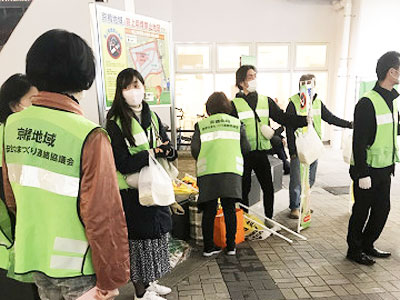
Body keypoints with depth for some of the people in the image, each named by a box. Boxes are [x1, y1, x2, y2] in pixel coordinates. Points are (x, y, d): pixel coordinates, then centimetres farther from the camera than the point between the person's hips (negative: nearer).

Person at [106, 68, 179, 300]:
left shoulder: (152, 117, 7)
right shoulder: (115, 123, -12)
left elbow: (169, 149, 4)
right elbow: (123, 164, -19)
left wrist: (168, 151, -18)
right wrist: (152, 152, -21)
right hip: (132, 192, -6)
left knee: (158, 234, 15)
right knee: (138, 237, 5)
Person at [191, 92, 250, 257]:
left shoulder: (201, 125, 8)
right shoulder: (237, 123, 12)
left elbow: (194, 149, 3)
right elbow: (246, 148, 8)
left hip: (207, 171, 0)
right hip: (231, 169, 1)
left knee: (209, 210, 7)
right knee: (229, 209, 9)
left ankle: (208, 247, 15)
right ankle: (231, 246, 16)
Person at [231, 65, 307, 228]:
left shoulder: (266, 101, 10)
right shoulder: (234, 104, -1)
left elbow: (282, 117, 2)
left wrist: (304, 120, -10)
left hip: (261, 152, 3)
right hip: (243, 153, -3)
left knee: (268, 187, 7)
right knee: (244, 188, 7)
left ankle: (268, 219, 26)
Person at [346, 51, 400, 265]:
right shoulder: (368, 102, -17)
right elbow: (359, 141, -20)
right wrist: (362, 174, -20)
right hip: (368, 169, -8)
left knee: (382, 209, 15)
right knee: (362, 211, 5)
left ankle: (367, 245, 33)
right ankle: (354, 250, 22)